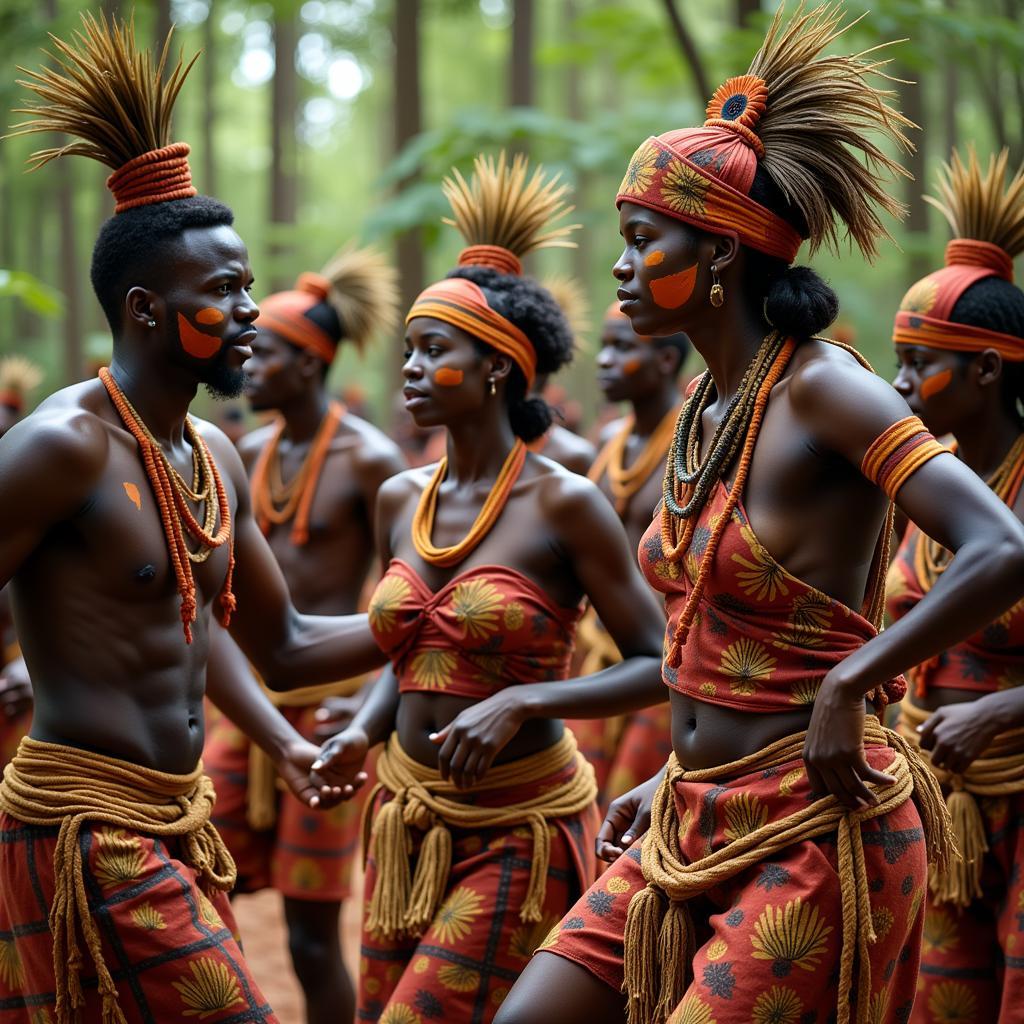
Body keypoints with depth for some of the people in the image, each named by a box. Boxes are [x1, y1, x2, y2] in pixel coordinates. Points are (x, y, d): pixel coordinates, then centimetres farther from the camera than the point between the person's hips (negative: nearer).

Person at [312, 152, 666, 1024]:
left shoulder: (563, 503, -11)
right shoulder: (400, 499, 7)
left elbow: (658, 665, -11)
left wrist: (519, 702, -22)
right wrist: (362, 731, 0)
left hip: (518, 828, -7)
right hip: (406, 819, 7)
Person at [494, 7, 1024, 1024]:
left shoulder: (822, 389, -15)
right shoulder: (704, 405, 9)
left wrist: (848, 688, -23)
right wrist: (673, 782, 16)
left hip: (813, 832, -8)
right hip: (696, 827, 8)